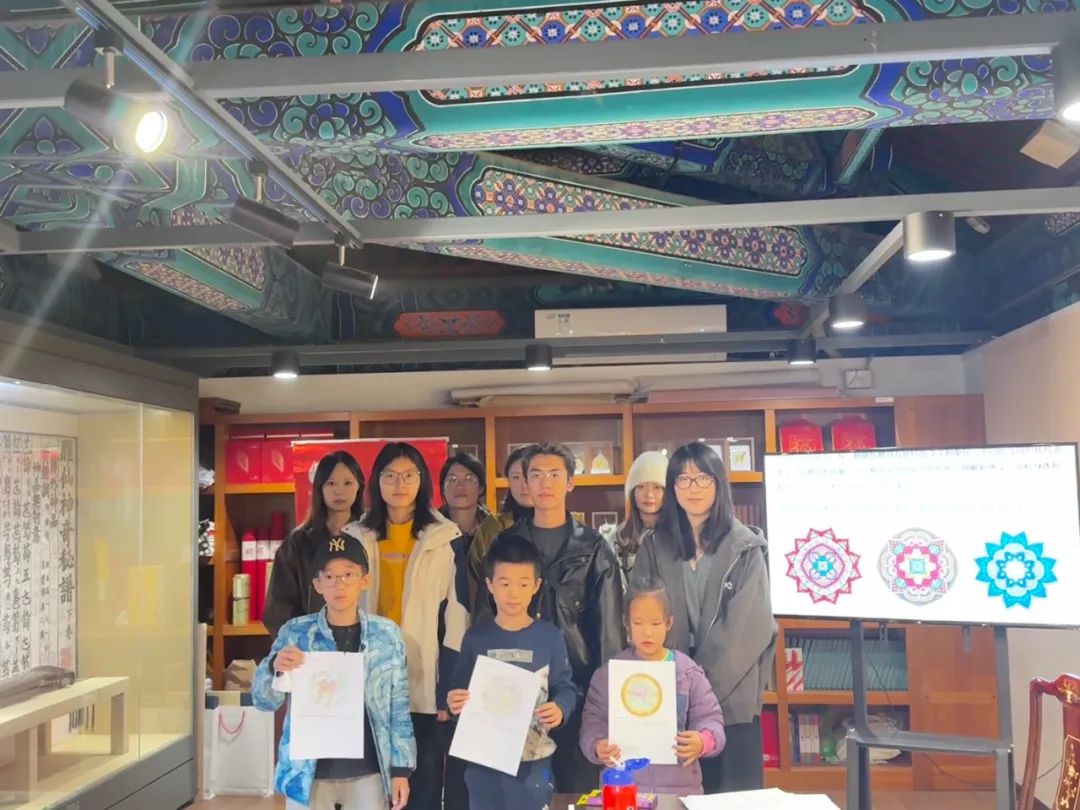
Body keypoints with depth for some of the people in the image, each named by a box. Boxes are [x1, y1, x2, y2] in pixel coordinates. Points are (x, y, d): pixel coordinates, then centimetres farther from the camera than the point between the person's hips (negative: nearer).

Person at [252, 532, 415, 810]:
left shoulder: (387, 634, -3)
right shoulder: (295, 633, -5)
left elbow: (399, 707, 3)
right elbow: (263, 702, -5)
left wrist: (400, 769, 1)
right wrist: (275, 668, -25)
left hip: (368, 772, 1)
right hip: (308, 772, 0)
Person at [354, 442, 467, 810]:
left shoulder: (444, 539, -2)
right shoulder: (359, 537, 7)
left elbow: (455, 616, -3)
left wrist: (450, 687, -7)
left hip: (424, 681, -2)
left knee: (425, 776, 4)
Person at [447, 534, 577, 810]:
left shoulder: (550, 637, -2)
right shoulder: (476, 637, 1)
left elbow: (566, 687, -1)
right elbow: (460, 689, 4)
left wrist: (561, 709, -21)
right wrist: (454, 701, -17)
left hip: (533, 761, -1)